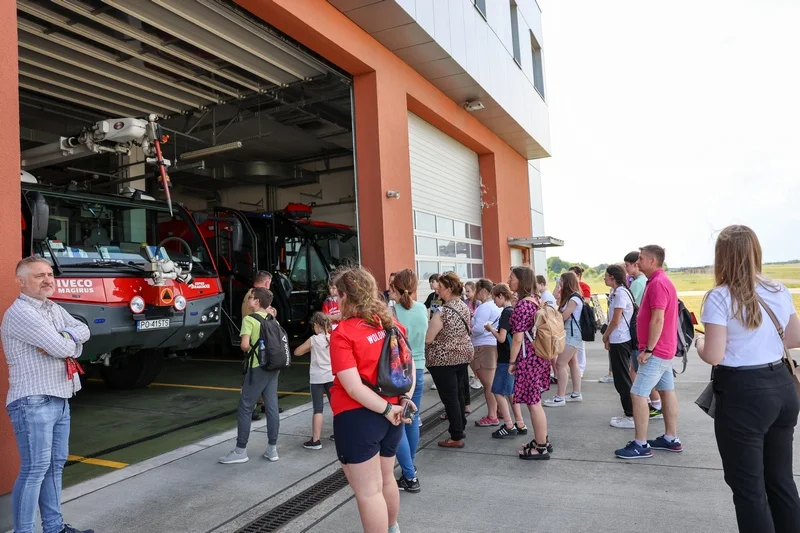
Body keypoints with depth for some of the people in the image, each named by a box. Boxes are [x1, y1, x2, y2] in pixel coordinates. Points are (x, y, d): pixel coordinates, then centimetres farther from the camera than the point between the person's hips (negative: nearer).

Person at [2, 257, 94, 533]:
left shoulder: (55, 309, 14)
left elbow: (83, 331, 4)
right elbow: (63, 348, -21)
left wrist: (63, 339, -14)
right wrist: (68, 342, 1)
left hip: (60, 399, 9)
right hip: (32, 402, -9)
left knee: (55, 465, 14)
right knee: (34, 469, -5)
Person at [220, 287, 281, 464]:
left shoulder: (249, 319, -9)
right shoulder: (273, 320, 12)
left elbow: (244, 344, -19)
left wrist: (247, 350, 1)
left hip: (257, 368, -7)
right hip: (273, 367, 7)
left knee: (245, 408, 3)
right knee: (272, 407, 8)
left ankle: (240, 451, 8)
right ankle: (272, 449, 14)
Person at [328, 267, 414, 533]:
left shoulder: (343, 333, -16)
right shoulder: (390, 324, 3)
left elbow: (353, 387, -22)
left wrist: (387, 410, -14)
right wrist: (405, 399, 2)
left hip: (358, 417, -8)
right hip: (389, 414, 8)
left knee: (368, 491, 5)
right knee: (385, 479, 27)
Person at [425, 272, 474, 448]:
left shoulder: (443, 312, -22)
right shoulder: (464, 306, 4)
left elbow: (427, 339, -19)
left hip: (444, 359, -8)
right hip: (463, 354, 8)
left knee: (449, 398, 0)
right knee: (458, 393, 19)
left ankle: (456, 438, 6)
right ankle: (460, 427, 31)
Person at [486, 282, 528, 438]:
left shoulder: (506, 312, -17)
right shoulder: (513, 311, 10)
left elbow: (501, 338, -21)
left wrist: (490, 329, -6)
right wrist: (494, 329, 8)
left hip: (506, 359, -9)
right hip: (512, 358, 9)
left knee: (498, 391, -1)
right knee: (510, 391, 15)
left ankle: (509, 426, 3)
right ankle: (520, 425, 20)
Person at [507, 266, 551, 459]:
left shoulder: (521, 305, -19)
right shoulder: (534, 300, 10)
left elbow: (518, 338, -19)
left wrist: (512, 361, -10)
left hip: (528, 358, -10)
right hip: (539, 355, 10)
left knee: (533, 403, 2)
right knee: (535, 401, 19)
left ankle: (541, 448, 13)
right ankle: (542, 441, 30)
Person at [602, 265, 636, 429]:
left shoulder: (621, 293, -17)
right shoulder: (615, 292, 11)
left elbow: (615, 321, -17)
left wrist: (605, 335, -3)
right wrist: (609, 337, 12)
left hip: (620, 341, -10)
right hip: (618, 340, 10)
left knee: (622, 379, -2)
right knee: (621, 378, 15)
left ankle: (631, 417, 5)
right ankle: (628, 413, 23)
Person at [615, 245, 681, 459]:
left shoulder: (657, 283, -19)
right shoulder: (661, 281, 15)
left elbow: (658, 320, -25)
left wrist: (648, 349, -22)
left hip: (656, 351, -11)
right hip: (664, 348, 11)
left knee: (638, 394, -9)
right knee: (667, 391, 14)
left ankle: (641, 445, -4)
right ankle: (671, 439, 23)